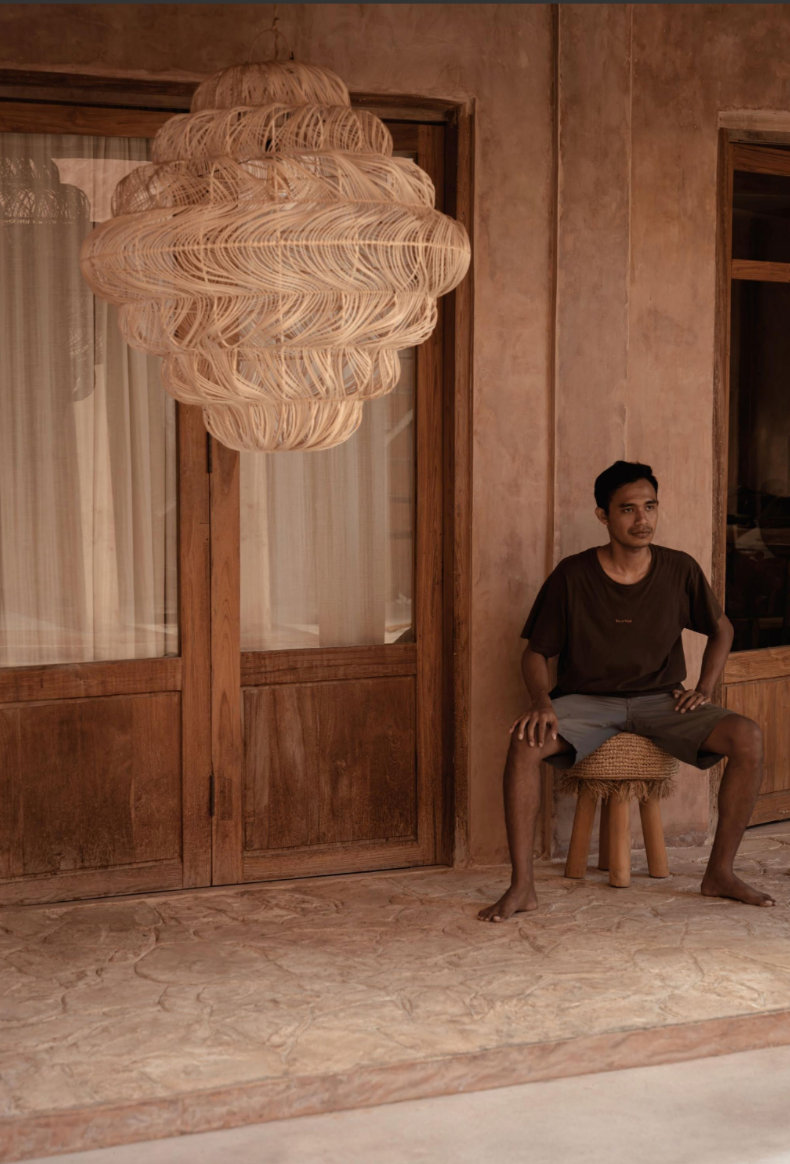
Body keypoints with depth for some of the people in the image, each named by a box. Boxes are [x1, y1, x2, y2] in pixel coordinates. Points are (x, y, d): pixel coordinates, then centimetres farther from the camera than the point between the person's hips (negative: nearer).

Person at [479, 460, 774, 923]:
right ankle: (522, 886, -26)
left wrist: (705, 689, 2)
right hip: (587, 699, -2)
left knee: (748, 737, -23)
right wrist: (542, 700, -20)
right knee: (526, 742, -33)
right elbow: (536, 652, 0)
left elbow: (722, 629, 17)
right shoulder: (572, 576, -6)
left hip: (660, 700, 2)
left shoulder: (680, 571, 0)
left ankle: (721, 872, -9)